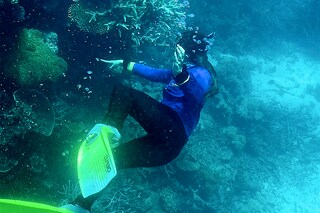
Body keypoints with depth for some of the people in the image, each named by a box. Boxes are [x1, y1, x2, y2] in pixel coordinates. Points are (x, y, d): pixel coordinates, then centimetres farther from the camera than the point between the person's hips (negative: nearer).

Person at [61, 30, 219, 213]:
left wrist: (180, 74, -47)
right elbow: (154, 74, 34)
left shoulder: (200, 73, -5)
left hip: (170, 133, -9)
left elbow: (197, 94, -30)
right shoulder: (187, 70, 24)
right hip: (163, 130, 9)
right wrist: (124, 63, 36)